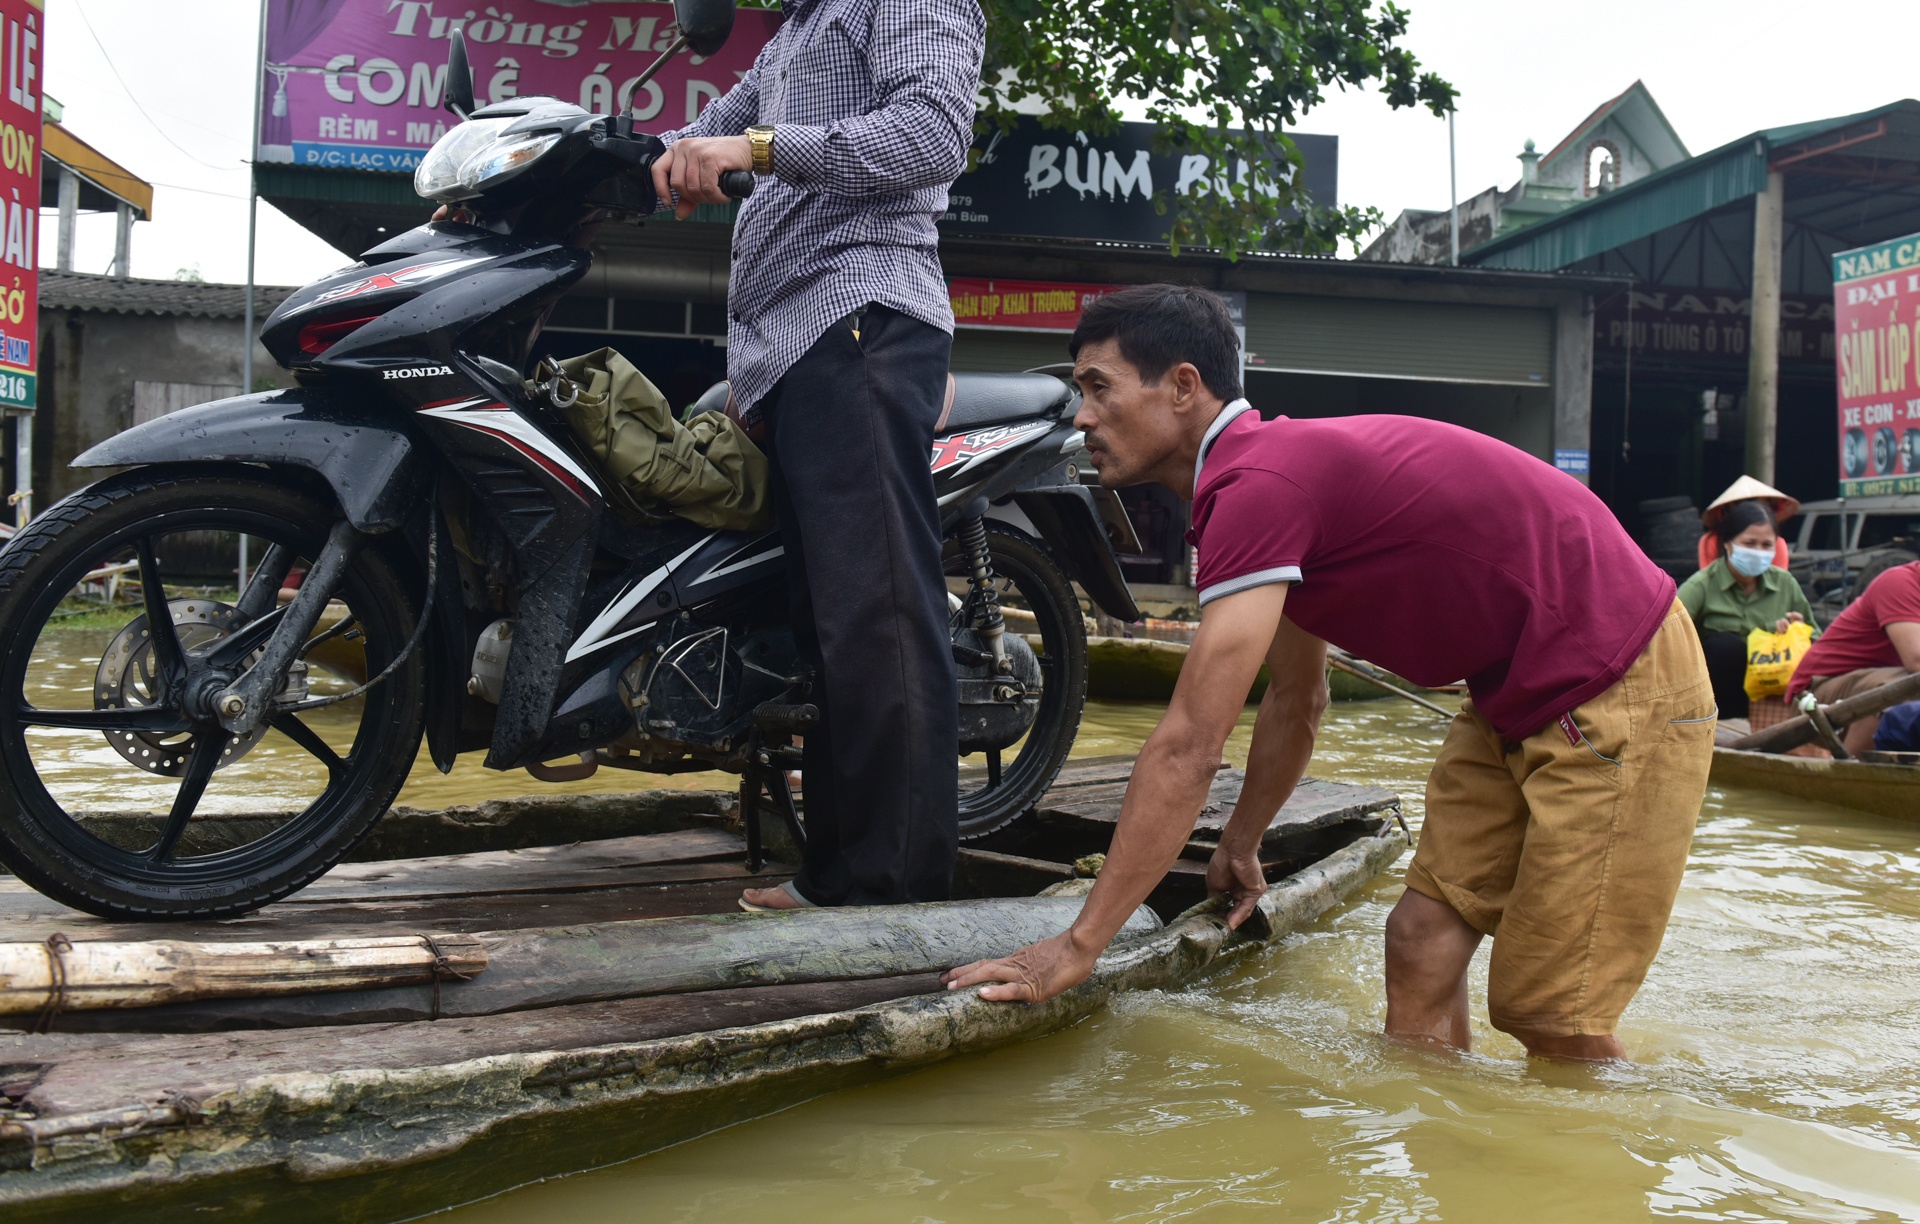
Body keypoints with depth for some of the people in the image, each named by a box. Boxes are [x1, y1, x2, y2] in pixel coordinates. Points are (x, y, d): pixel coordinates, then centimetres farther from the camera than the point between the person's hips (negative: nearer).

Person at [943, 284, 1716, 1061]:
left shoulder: (1259, 483, -23)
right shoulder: (1280, 469, 8)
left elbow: (1187, 747, -26)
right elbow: (1296, 701, 21)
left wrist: (1078, 945, -22)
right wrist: (1240, 848, 30)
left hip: (1616, 690, -9)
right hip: (1522, 700, 10)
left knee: (1548, 1016, -4)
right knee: (1421, 943, 8)